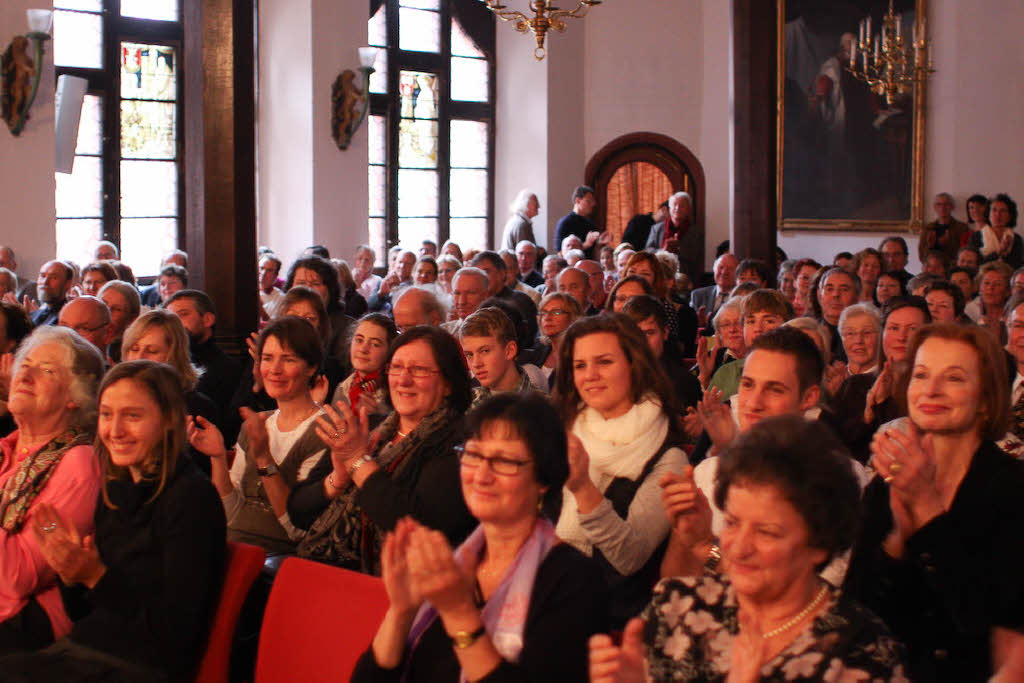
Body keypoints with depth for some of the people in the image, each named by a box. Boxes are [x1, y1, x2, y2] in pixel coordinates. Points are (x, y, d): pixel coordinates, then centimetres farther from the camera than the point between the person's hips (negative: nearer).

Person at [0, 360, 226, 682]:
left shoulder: (192, 496, -11)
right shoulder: (113, 491, 11)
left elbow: (175, 632, -14)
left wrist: (96, 577, -16)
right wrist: (71, 574, -2)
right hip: (76, 652, 7)